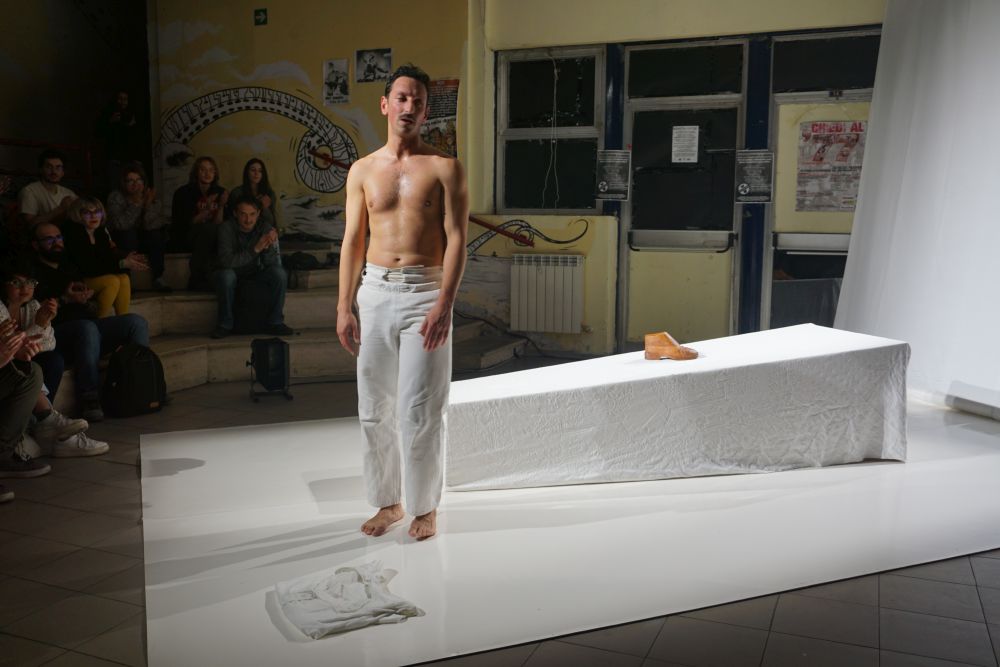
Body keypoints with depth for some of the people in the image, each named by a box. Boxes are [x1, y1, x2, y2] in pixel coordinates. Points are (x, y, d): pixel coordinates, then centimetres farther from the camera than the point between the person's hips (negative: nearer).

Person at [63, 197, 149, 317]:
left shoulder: (101, 230, 6)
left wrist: (126, 259, -23)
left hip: (97, 275, 7)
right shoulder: (73, 233, -17)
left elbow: (111, 254, 1)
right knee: (112, 281, -27)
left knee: (124, 278, -19)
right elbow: (87, 267, -23)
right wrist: (122, 264, -26)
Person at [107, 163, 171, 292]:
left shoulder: (148, 194, -6)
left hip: (143, 239, 3)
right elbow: (121, 224, -29)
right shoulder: (115, 197, -13)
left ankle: (158, 278, -19)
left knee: (156, 234, -26)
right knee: (128, 234, -33)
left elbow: (151, 225, -19)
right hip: (122, 240, -3)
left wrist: (148, 204, -31)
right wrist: (136, 204, -34)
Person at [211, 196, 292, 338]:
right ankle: (225, 324, -18)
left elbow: (275, 264, -18)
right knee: (225, 275, -35)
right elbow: (226, 261, -32)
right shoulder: (227, 228, -19)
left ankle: (275, 323, -12)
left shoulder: (266, 229, -13)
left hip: (256, 275, 2)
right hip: (233, 275, -2)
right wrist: (255, 249, -39)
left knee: (280, 273, -24)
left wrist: (267, 247, -39)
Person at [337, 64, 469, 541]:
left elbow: (456, 239, -6)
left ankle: (424, 507, 16)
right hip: (374, 291, 4)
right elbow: (352, 241, 9)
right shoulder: (362, 170, 10)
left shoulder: (444, 168, 0)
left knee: (420, 411, -2)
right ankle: (386, 501, 24)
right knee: (374, 408, 9)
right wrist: (344, 308, 2)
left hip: (425, 292, -3)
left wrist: (444, 305, -16)